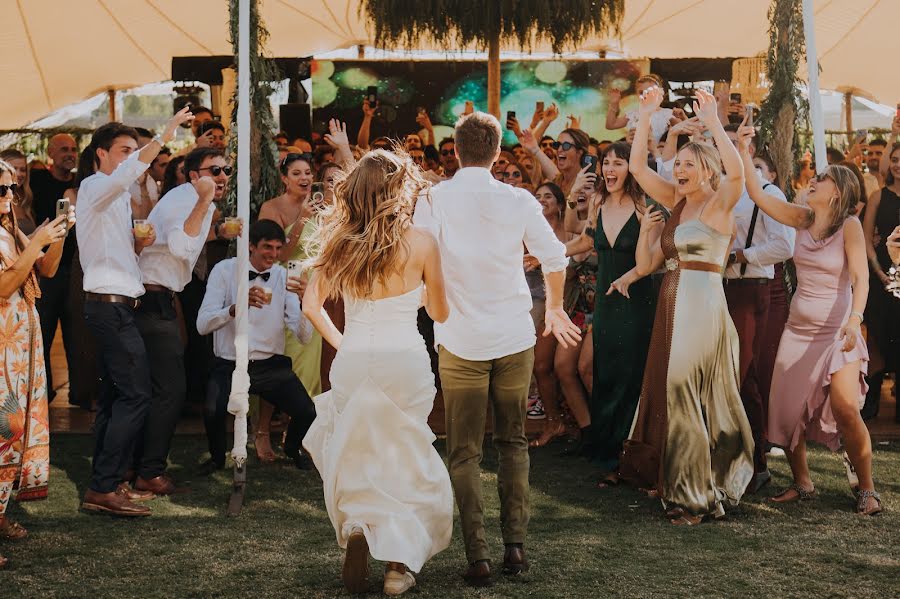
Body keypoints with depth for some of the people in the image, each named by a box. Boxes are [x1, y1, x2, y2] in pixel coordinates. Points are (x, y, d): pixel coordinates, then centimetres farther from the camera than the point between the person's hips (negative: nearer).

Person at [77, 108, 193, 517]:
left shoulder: (118, 195, 22)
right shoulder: (95, 187, -8)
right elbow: (125, 174, -33)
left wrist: (137, 244, 5)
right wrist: (163, 137, -40)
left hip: (114, 306, 10)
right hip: (110, 304, -10)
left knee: (116, 396, 9)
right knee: (136, 394, -14)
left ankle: (103, 484, 12)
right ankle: (105, 487, -14)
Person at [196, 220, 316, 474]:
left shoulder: (284, 277, 3)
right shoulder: (225, 270, -3)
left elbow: (304, 336, -3)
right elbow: (202, 324, -14)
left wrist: (303, 300, -22)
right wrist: (237, 307, -31)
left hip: (271, 366, 2)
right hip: (229, 365, -2)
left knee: (307, 413, -19)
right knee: (212, 412, -30)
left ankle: (292, 449, 19)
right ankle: (217, 457, 6)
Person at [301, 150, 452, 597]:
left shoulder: (339, 240, 1)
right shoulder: (420, 242, -7)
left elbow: (311, 305, 4)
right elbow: (440, 312, 4)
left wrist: (340, 342, 13)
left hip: (352, 360, 2)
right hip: (405, 360, -2)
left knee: (354, 452, 20)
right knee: (404, 457, 10)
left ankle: (355, 527, -1)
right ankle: (398, 562, 8)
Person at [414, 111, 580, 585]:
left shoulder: (434, 200, -6)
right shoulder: (519, 201, 0)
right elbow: (555, 259, 6)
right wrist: (554, 309, 23)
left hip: (460, 339, -2)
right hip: (515, 337, 2)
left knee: (464, 452, 5)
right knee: (513, 442, 16)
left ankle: (477, 554, -2)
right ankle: (515, 544, 13)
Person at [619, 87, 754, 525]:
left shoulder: (719, 204, -7)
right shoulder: (676, 203, 12)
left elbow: (737, 173, -28)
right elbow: (637, 167, 12)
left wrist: (713, 123, -29)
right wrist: (645, 116, 3)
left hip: (703, 306, -8)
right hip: (672, 305, 8)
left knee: (689, 395, -3)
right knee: (670, 394, 13)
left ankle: (697, 493, 8)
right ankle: (677, 482, 25)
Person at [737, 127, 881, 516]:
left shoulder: (850, 226, -9)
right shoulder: (803, 218, 5)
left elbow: (861, 277, -16)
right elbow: (757, 195, 3)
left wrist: (855, 319, -30)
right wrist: (743, 152, -4)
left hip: (836, 330, -5)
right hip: (798, 327, 6)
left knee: (845, 408, -18)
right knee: (786, 409, 4)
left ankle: (866, 489, -2)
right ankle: (802, 484, 22)